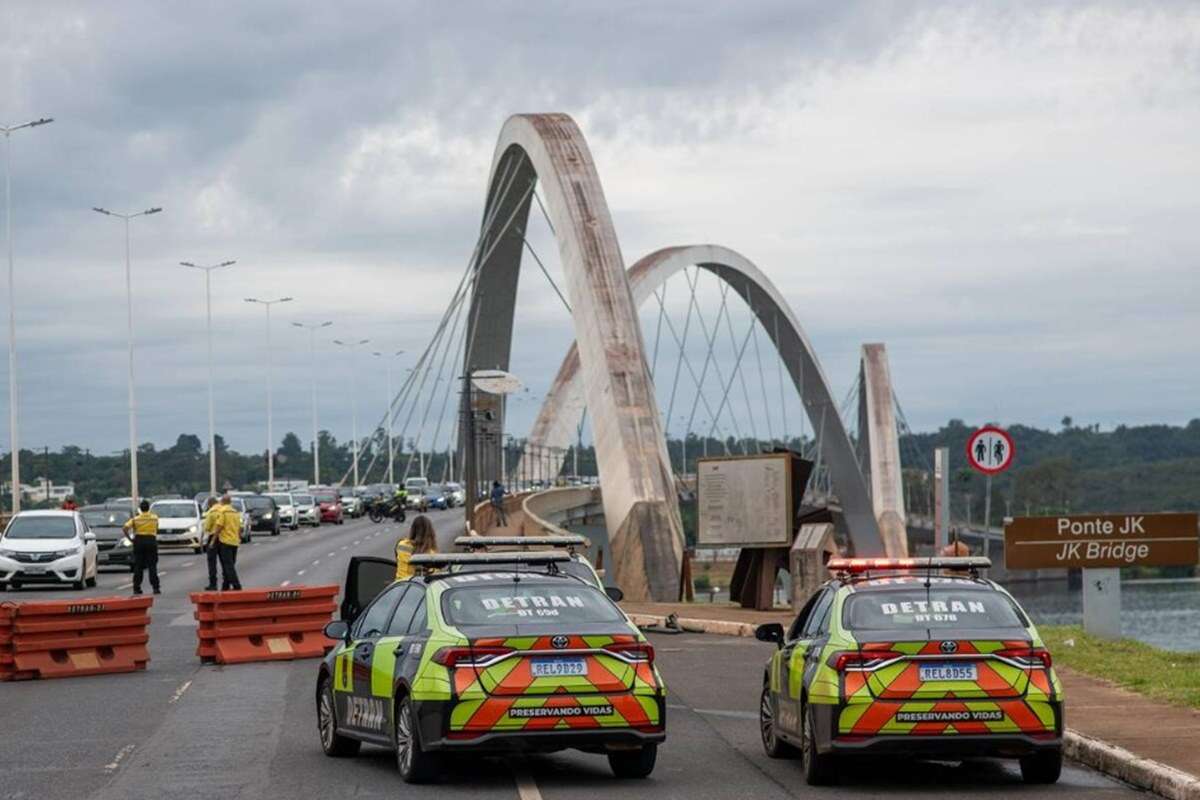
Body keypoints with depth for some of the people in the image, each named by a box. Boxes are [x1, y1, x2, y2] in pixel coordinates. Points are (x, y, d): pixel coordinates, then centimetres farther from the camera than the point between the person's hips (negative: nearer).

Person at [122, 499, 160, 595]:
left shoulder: (136, 519, 0)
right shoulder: (154, 518, 3)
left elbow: (124, 528, -9)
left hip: (139, 541, 0)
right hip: (151, 540, 0)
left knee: (138, 566, 6)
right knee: (152, 566, 1)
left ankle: (136, 588, 5)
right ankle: (155, 587, -5)